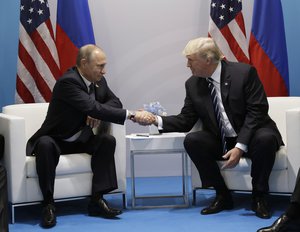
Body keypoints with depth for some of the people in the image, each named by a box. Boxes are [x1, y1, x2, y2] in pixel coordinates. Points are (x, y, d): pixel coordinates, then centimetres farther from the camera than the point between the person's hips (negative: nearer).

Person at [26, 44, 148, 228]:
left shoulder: (99, 80, 1)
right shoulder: (68, 82, -24)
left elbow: (115, 102, 8)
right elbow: (93, 108, -34)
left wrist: (98, 112, -16)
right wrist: (131, 115, -36)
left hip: (81, 140, 7)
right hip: (56, 140, -6)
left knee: (107, 140, -20)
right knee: (45, 145, -38)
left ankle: (97, 200, -20)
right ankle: (48, 204, -26)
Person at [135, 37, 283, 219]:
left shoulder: (244, 72, -13)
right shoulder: (193, 84, 1)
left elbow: (257, 111, -16)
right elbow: (186, 120, 3)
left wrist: (240, 147, -25)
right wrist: (156, 120, -14)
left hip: (250, 137, -4)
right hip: (220, 141, 4)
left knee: (265, 138, -36)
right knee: (192, 140, -23)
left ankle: (259, 197, -14)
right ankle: (223, 196, -9)